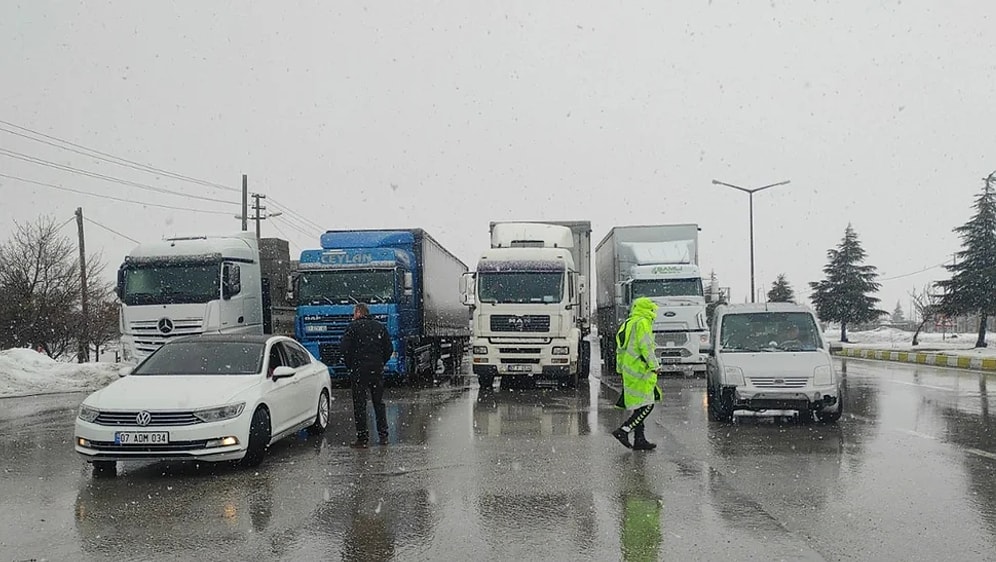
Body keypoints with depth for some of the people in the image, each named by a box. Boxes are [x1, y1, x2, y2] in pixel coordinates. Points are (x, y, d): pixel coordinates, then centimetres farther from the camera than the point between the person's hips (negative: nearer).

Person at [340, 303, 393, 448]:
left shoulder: (353, 327, -4)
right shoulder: (380, 327, 9)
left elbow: (344, 349, -10)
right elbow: (389, 349, 7)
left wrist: (350, 366, 2)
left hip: (359, 370, -4)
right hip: (377, 370, 4)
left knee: (360, 404, 1)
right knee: (379, 402, 14)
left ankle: (363, 439, -1)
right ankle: (383, 436, 15)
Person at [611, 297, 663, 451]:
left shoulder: (627, 324, 19)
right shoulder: (643, 323, -10)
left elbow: (620, 350, 23)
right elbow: (646, 347, -20)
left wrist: (621, 370, 28)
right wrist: (654, 366, -20)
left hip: (629, 371, 10)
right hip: (639, 370, -10)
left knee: (639, 406, 12)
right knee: (646, 405, -7)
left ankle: (639, 440, 12)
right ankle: (623, 431, -12)